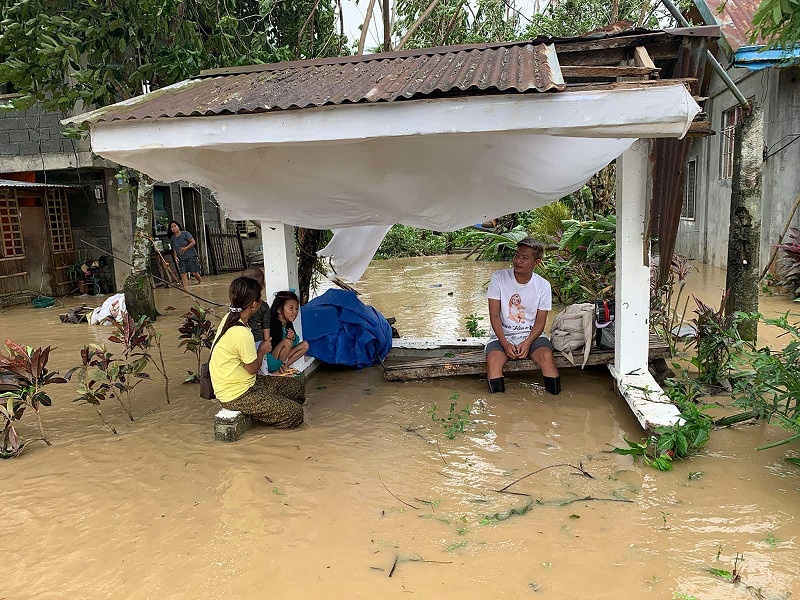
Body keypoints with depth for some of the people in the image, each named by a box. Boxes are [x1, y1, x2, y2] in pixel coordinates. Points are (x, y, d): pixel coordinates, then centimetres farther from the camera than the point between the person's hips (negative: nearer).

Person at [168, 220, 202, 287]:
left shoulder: (185, 233, -5)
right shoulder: (172, 238, 9)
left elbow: (193, 242, -9)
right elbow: (174, 249, 15)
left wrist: (185, 248, -16)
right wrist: (175, 256, -2)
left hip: (191, 256, -4)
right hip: (181, 259, 4)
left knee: (194, 272, -4)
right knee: (183, 273, -8)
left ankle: (201, 282, 23)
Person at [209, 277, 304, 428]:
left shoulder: (229, 318, 0)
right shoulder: (242, 334, -31)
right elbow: (253, 368, -16)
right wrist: (262, 350, 0)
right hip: (237, 396, -10)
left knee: (290, 388, 18)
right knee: (296, 413, -9)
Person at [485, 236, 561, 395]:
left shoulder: (543, 285, -1)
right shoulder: (499, 278, -5)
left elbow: (540, 321, 0)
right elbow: (494, 315, -6)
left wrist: (527, 343, -18)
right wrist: (505, 343, -17)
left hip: (532, 335, 1)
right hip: (502, 335, -1)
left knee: (546, 355, -29)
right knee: (493, 360, -30)